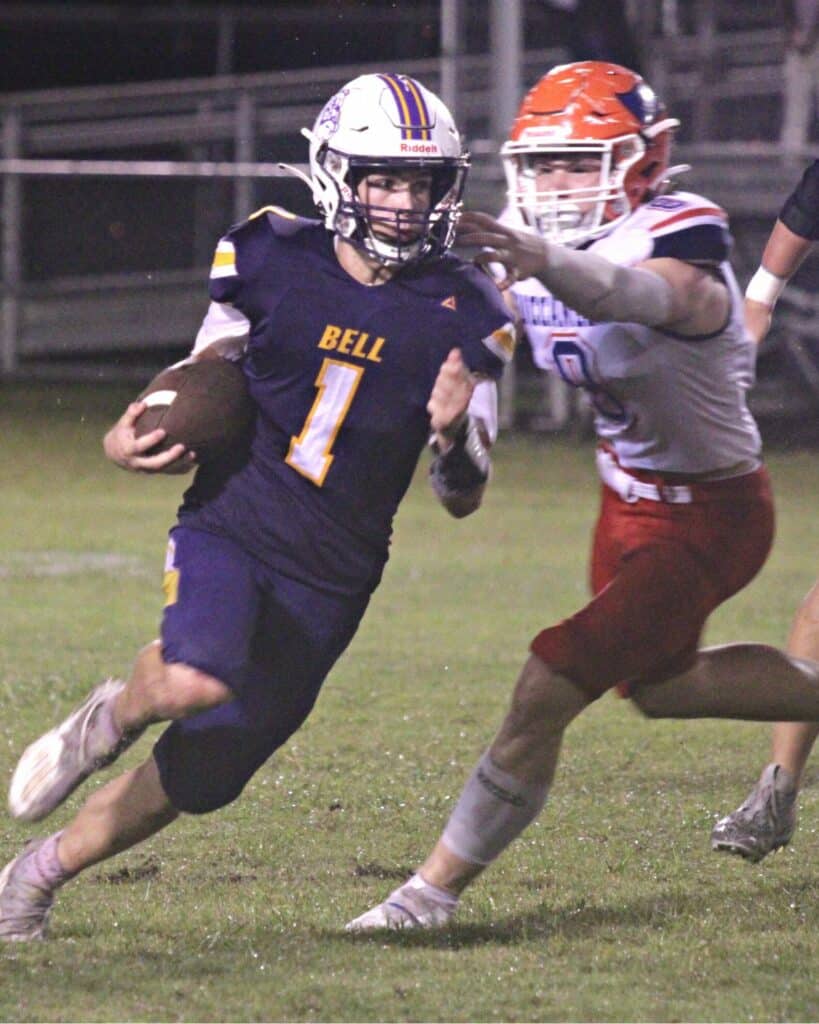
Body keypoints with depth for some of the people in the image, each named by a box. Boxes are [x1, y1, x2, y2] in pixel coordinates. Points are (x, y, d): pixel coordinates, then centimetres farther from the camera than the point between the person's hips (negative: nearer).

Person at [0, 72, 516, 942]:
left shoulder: (458, 317, -2)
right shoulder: (272, 262, -2)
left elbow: (463, 500, 3)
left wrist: (456, 438, -20)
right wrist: (131, 436, -5)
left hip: (329, 576, 2)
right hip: (231, 524, -1)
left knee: (197, 778, 6)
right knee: (194, 681, -34)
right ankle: (113, 716, 2)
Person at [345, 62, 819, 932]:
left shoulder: (680, 254, -30)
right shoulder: (540, 254, -8)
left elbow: (629, 293, -54)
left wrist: (541, 262, -74)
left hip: (707, 521, -9)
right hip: (630, 496, 9)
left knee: (546, 691, -14)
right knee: (659, 685, 29)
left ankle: (435, 891, -4)